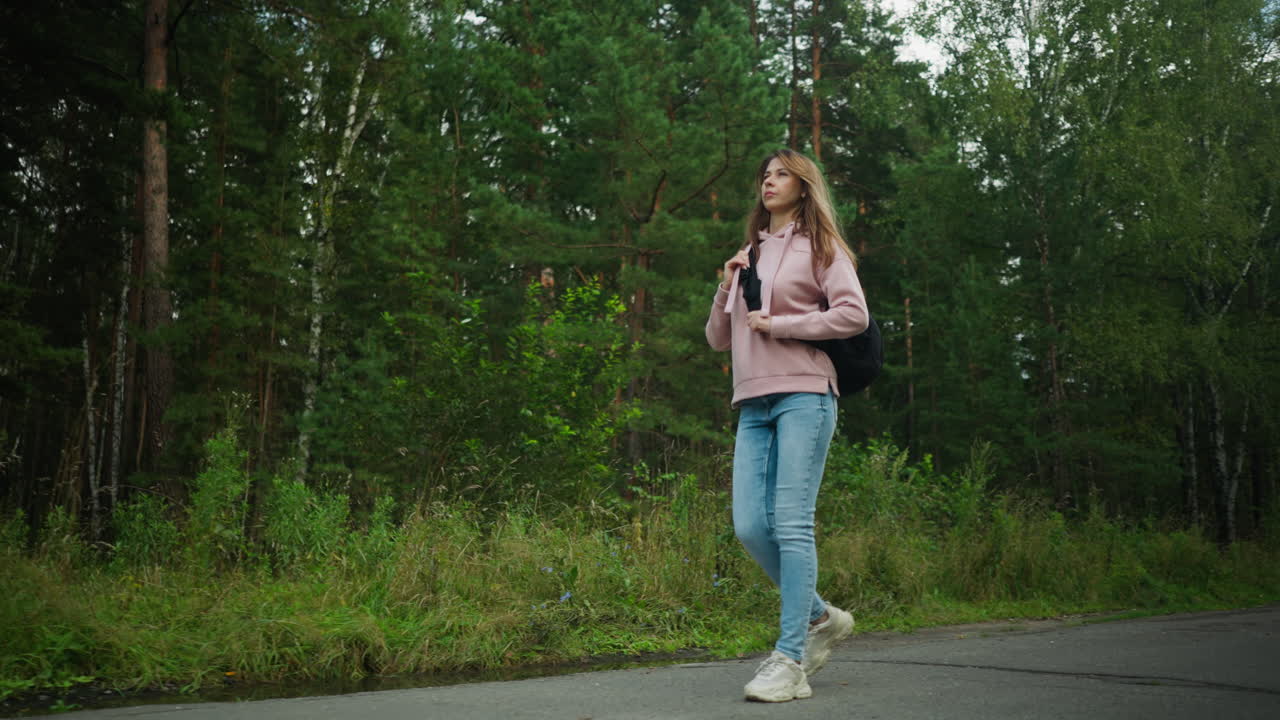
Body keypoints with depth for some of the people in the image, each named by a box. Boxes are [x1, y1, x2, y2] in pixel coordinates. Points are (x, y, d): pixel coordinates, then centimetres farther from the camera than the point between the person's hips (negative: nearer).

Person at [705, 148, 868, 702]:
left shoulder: (819, 247, 7)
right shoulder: (748, 256, 25)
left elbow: (854, 314, -7)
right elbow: (717, 339, 23)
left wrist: (779, 325, -8)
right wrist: (728, 288, 7)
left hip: (803, 395, -6)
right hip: (754, 405, 6)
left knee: (792, 524, -12)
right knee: (750, 526, -3)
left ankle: (790, 661, -11)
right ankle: (820, 617, 17)